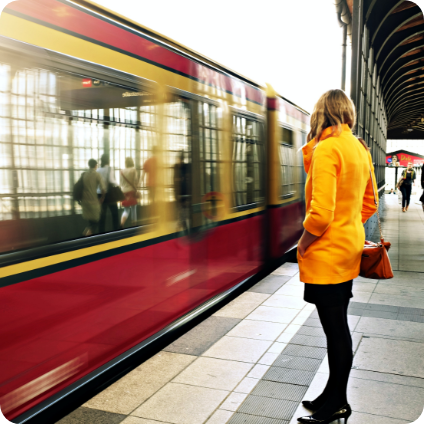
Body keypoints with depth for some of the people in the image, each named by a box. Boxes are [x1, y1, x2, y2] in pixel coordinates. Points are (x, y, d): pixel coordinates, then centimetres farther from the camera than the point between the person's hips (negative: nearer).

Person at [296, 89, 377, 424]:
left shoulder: (326, 149, -17)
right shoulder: (361, 149, 10)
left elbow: (321, 213, -25)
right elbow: (369, 205, 18)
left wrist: (302, 246, -11)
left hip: (327, 255, -9)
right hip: (350, 247, 9)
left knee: (335, 329, 3)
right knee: (338, 326, 17)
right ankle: (334, 397, 30)